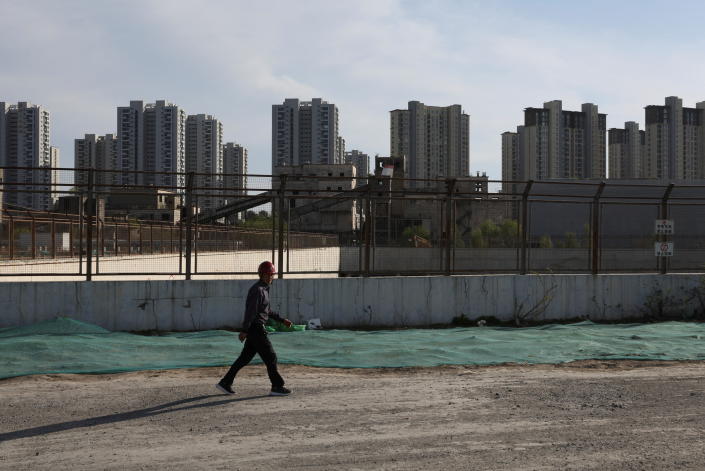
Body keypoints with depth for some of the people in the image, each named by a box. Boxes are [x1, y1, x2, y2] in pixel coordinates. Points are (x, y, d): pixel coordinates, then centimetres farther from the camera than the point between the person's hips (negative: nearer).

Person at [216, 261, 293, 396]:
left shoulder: (264, 289, 17)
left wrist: (282, 320, 25)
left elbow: (268, 311, 27)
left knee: (245, 357, 12)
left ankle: (225, 383, 16)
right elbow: (250, 311, -21)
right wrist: (245, 330, -25)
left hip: (256, 329, 10)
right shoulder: (257, 290, -15)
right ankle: (277, 387, 4)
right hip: (256, 328, -10)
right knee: (270, 357, -3)